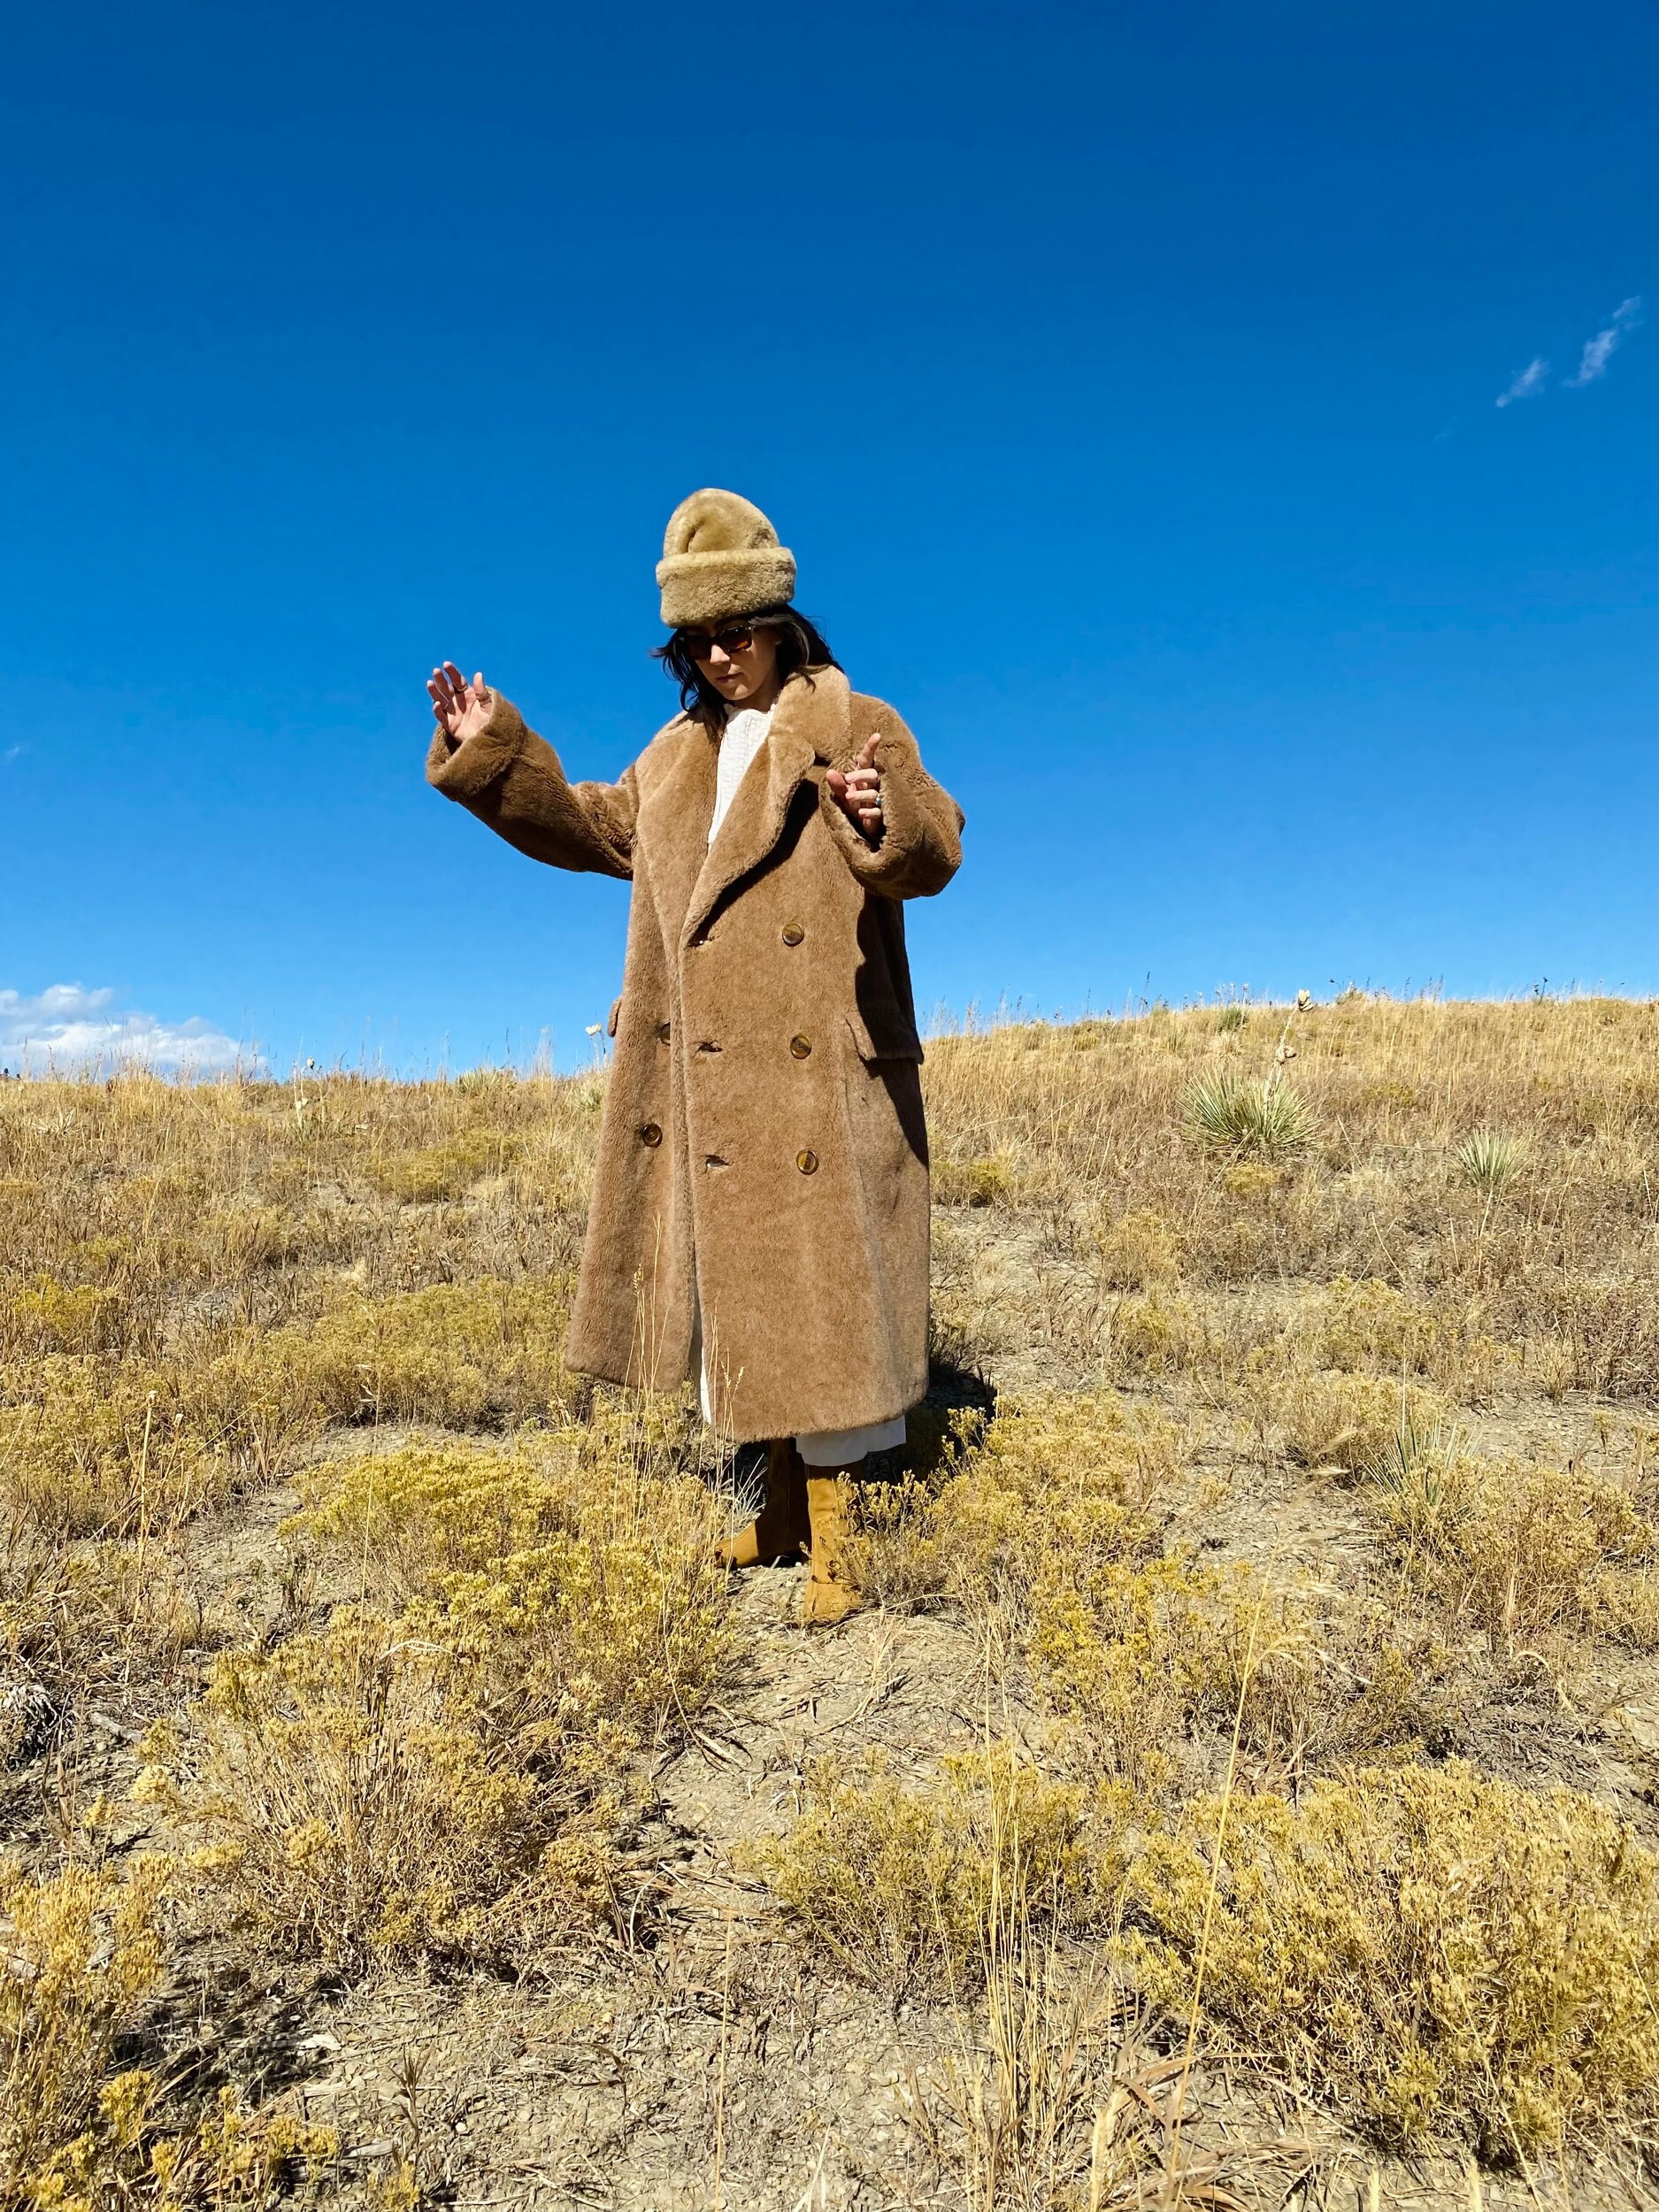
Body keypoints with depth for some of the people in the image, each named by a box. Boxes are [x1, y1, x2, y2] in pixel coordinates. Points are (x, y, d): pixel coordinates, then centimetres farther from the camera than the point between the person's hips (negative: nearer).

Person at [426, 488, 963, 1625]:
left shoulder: (856, 728, -1)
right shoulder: (680, 753, 18)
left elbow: (935, 849, -12)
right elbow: (594, 826, 28)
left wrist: (888, 817, -34)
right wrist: (490, 753, 20)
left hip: (818, 1072, -6)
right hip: (706, 1081, 7)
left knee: (812, 1287, -3)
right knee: (737, 1279, 13)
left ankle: (830, 1538, 12)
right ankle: (785, 1501, 31)